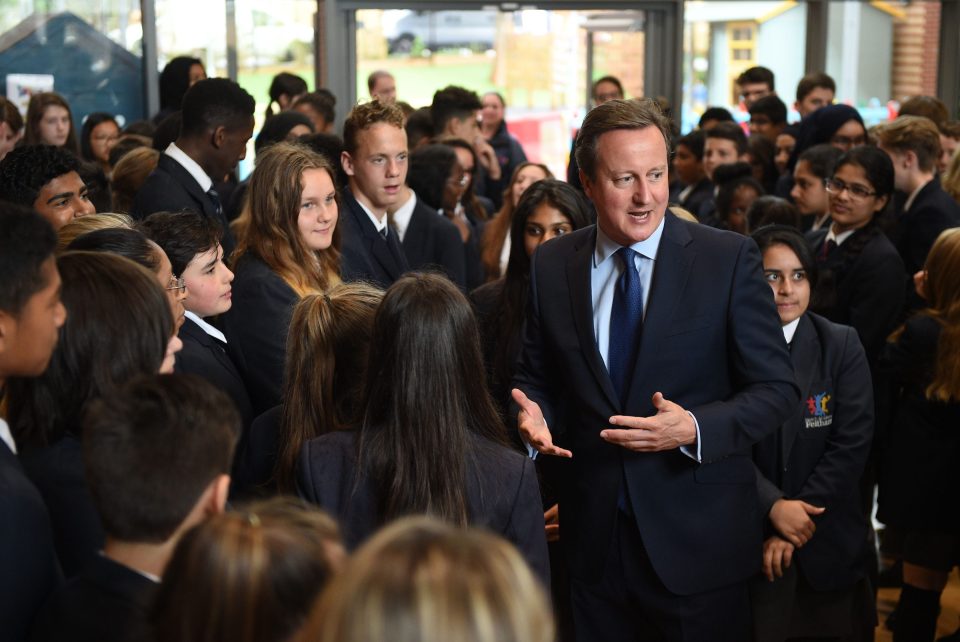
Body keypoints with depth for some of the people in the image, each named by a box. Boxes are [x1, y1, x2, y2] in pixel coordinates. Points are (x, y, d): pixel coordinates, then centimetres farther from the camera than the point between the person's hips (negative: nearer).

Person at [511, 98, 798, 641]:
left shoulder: (730, 259, -8)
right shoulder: (551, 265, 2)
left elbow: (778, 388, -8)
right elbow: (537, 375, 12)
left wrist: (694, 429, -23)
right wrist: (533, 413, -10)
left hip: (698, 539, -2)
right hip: (595, 539, 3)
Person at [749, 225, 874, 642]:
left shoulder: (842, 346, -4)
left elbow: (851, 443, -8)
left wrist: (791, 532, -12)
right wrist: (774, 507, -20)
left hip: (827, 541, 1)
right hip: (748, 537, -1)